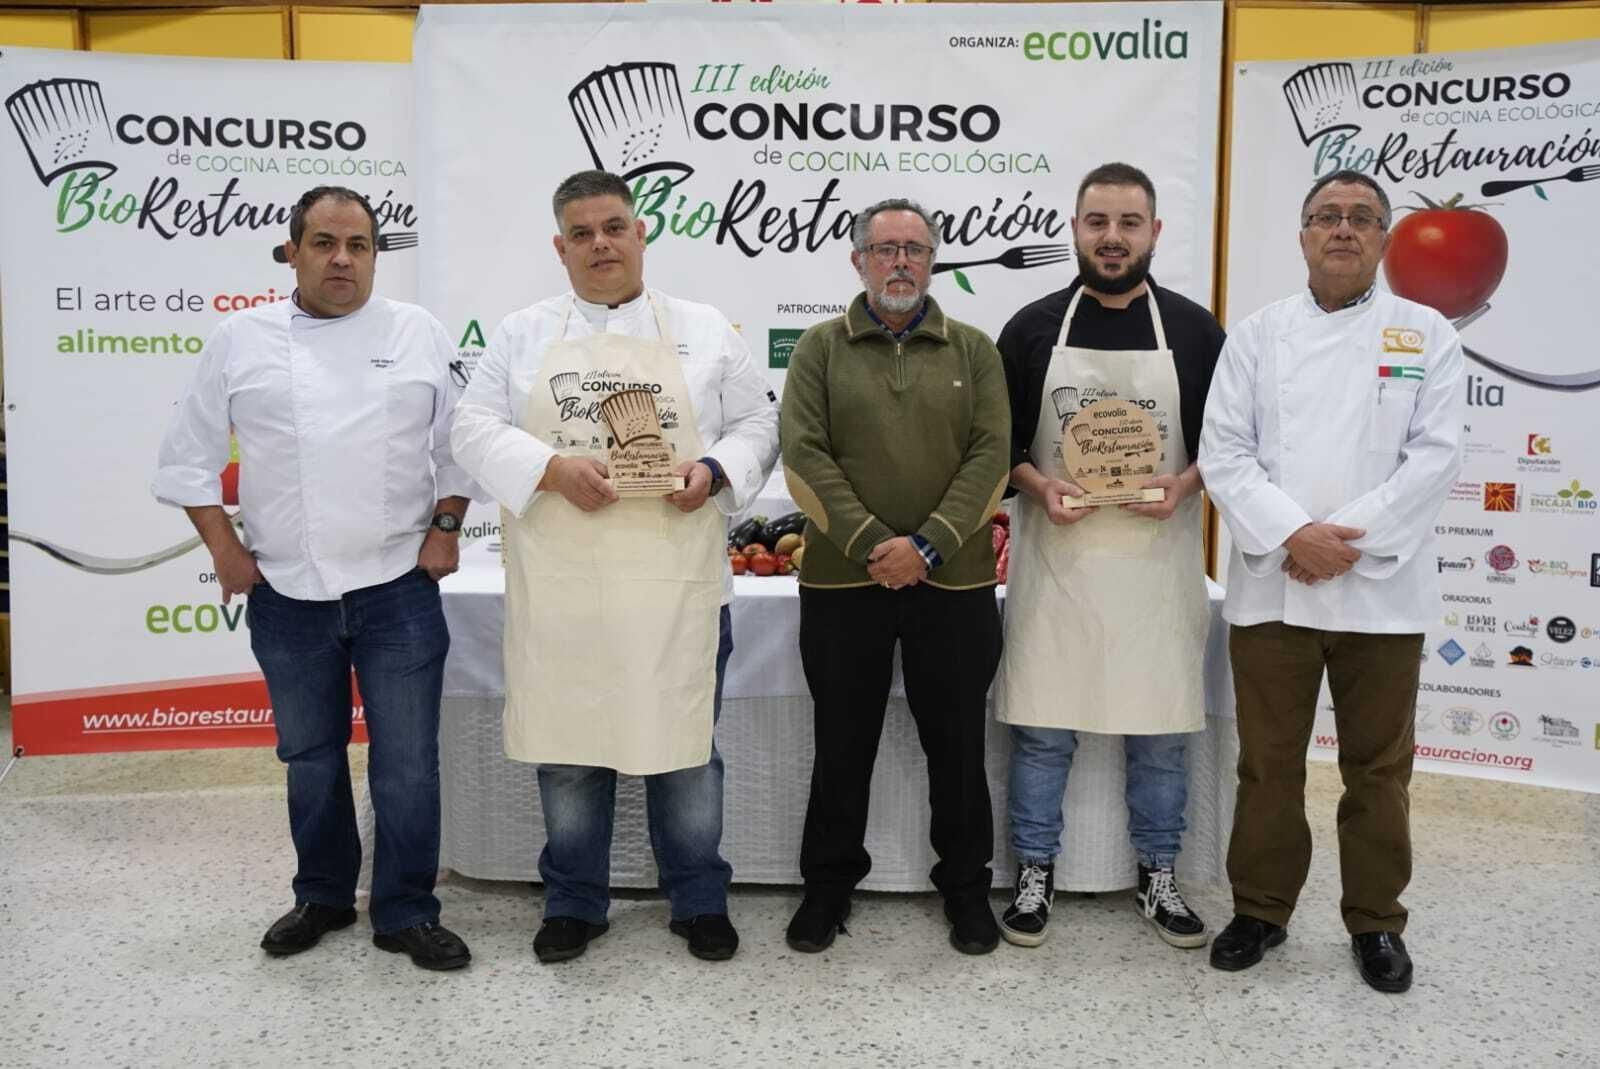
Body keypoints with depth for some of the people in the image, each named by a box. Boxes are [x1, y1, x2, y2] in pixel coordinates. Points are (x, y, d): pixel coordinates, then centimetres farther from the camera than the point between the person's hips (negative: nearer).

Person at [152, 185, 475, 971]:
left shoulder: (419, 334, 2)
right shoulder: (240, 340, 2)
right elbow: (188, 457, 6)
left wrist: (445, 527, -2)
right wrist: (226, 551, 0)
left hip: (398, 588, -1)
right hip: (288, 595, 1)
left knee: (407, 760, 3)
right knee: (310, 757, 15)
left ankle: (406, 913, 18)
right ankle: (322, 897, 33)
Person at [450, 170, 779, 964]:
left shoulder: (704, 330, 9)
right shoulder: (521, 335, 9)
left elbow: (757, 423, 10)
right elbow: (476, 430, 2)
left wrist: (715, 470, -11)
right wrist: (553, 469, -15)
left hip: (677, 585, 0)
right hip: (560, 589, 1)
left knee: (685, 743, 7)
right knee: (567, 746, 9)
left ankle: (699, 901, 24)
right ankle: (574, 904, 27)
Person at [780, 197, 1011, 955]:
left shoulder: (974, 350, 8)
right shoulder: (820, 348, 5)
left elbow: (991, 455, -2)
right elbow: (803, 454, -5)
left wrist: (929, 544, -14)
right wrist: (869, 544, -15)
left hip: (954, 582, 1)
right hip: (843, 580, 0)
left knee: (957, 743, 10)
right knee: (843, 742, 10)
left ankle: (966, 885, 27)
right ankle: (829, 884, 26)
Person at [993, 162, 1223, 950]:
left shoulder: (1194, 330, 4)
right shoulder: (1032, 328, 3)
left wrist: (1184, 484, -12)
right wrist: (1039, 487, -14)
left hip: (1157, 555, 1)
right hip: (1056, 555, 0)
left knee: (1160, 727, 8)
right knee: (1042, 726, 4)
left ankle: (1158, 878, 25)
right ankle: (1035, 876, 19)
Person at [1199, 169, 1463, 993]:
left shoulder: (1426, 335, 5)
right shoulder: (1257, 335, 6)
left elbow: (1435, 456, -4)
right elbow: (1223, 450, -2)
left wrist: (1347, 538, -14)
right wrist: (1292, 535, -14)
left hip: (1381, 591, 0)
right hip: (1270, 586, 1)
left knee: (1378, 768, 9)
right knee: (1268, 763, 9)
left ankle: (1375, 923, 25)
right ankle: (1260, 910, 24)